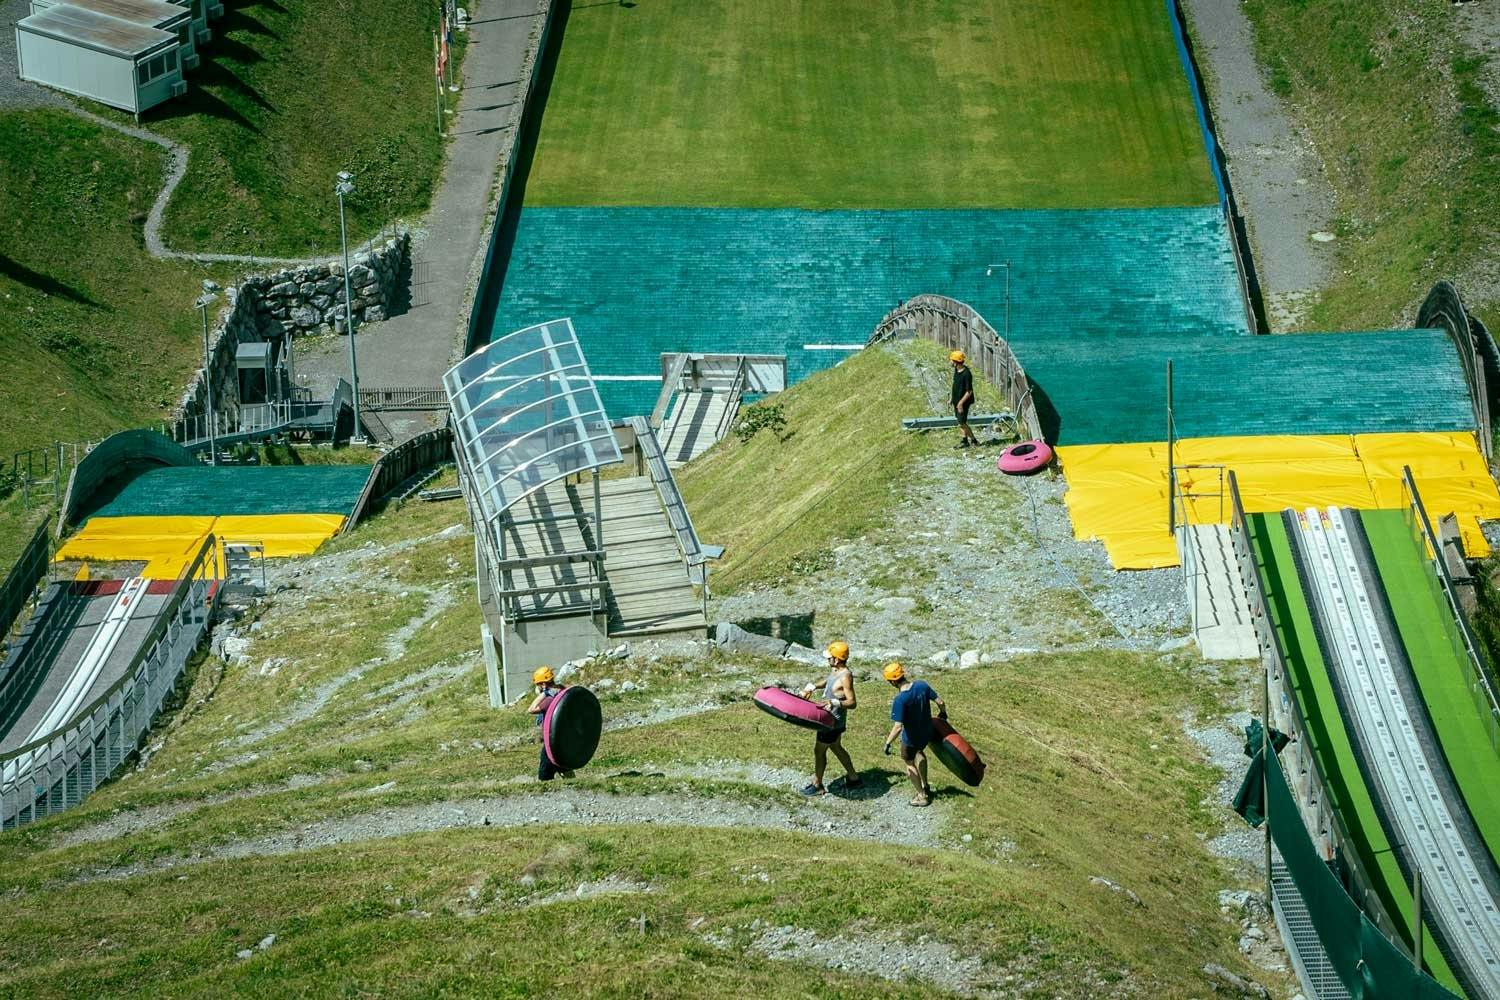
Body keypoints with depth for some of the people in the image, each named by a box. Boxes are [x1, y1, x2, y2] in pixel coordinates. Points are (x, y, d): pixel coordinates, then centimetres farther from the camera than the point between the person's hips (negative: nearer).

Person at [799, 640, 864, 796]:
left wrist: (834, 702, -42)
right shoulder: (834, 670, 1)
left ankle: (817, 785, 17)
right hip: (831, 718, 10)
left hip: (833, 722, -10)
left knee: (819, 750, 3)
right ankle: (854, 779, 34)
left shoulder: (845, 677, -28)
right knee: (836, 748, 23)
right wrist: (813, 687, 11)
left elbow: (851, 702, -29)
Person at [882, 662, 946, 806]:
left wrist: (888, 743, -19)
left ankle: (922, 796, 29)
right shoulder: (922, 685, -17)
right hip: (927, 733, 6)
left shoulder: (899, 700, -32)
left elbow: (898, 727, -32)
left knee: (909, 763, 20)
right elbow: (940, 702, -9)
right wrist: (943, 713, 13)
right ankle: (925, 786, 45)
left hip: (911, 738, -6)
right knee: (919, 752, 35)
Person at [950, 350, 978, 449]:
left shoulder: (966, 374, -25)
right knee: (960, 422, 15)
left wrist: (961, 403, -23)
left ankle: (973, 440, 9)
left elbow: (969, 391, -22)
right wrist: (951, 397, 17)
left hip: (963, 402, -9)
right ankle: (964, 440, 25)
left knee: (962, 423, -4)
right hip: (957, 400, 9)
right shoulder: (956, 370, 2)